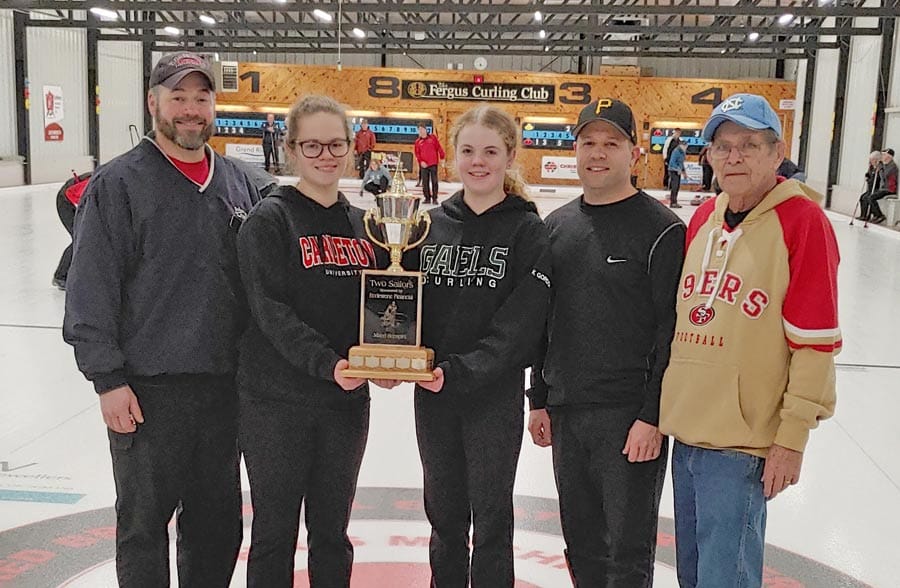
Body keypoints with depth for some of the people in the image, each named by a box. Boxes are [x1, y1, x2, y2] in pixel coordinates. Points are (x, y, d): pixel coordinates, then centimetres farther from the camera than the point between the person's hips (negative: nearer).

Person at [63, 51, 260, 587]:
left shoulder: (238, 183, 9)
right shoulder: (118, 184, -6)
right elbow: (91, 291, -9)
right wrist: (108, 379, -13)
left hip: (224, 383, 5)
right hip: (148, 388, -4)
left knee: (219, 522, 16)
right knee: (144, 524, 8)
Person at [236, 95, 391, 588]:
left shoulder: (363, 224, 8)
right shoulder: (269, 219, -8)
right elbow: (271, 310, -16)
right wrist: (326, 363, -27)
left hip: (347, 400, 5)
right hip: (276, 401, -4)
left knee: (332, 531, 17)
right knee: (275, 531, 9)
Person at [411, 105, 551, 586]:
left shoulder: (527, 230, -7)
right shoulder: (432, 223, 4)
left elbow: (520, 324, -14)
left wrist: (460, 371, -22)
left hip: (495, 396, -3)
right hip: (432, 394, 4)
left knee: (491, 519, 9)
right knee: (444, 515, 17)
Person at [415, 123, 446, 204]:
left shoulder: (432, 137, 6)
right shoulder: (418, 141, 9)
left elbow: (439, 147, 3)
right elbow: (417, 153, 5)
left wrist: (442, 157, -2)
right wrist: (421, 161, -9)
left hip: (433, 164, -2)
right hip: (424, 165, 2)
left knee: (434, 181, -2)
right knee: (425, 182, 3)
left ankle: (434, 199, 1)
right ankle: (427, 198, 10)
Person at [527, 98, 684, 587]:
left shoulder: (661, 229, -9)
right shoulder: (557, 225, 10)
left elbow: (673, 332, -12)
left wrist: (653, 417, -15)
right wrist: (539, 399, 15)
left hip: (630, 418, -6)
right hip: (565, 413, 6)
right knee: (582, 546, 17)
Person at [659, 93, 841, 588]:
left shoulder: (802, 220, -11)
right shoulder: (702, 219, 8)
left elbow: (816, 343, -13)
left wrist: (793, 436, -13)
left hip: (742, 443, -6)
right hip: (686, 432, 7)